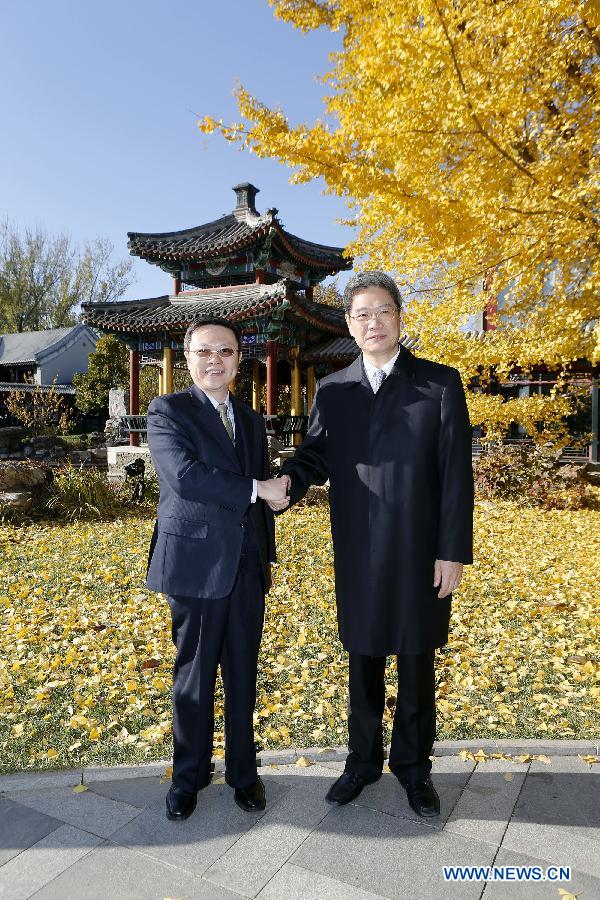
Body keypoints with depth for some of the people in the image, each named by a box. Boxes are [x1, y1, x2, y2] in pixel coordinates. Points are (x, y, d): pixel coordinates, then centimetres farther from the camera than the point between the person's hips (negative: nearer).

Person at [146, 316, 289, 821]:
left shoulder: (252, 420, 13)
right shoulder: (168, 411, -5)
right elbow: (184, 475, -23)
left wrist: (268, 556, 17)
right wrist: (257, 488, -18)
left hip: (247, 567, 5)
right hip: (197, 565, -4)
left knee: (243, 675, 15)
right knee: (194, 678, 10)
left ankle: (243, 770, 34)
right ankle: (189, 776, 31)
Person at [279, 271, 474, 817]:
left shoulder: (440, 384, -3)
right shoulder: (332, 391, 5)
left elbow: (457, 474, -6)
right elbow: (316, 454, 5)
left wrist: (453, 551, -10)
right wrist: (287, 482, -17)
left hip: (420, 555, -2)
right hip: (358, 555, 2)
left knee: (417, 666, 14)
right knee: (363, 664, 17)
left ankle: (413, 766, 36)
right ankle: (363, 760, 37)